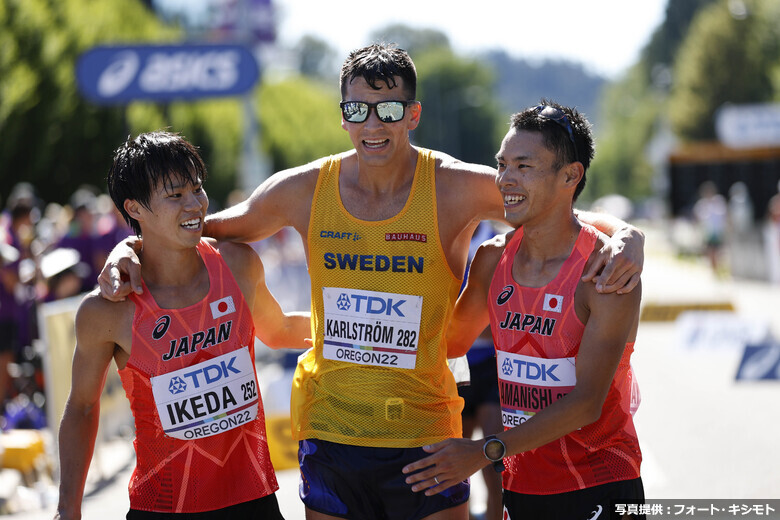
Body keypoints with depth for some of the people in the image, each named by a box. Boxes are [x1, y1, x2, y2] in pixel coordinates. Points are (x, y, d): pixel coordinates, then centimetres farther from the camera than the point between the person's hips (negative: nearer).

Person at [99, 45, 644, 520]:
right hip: (328, 424, 2)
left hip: (423, 430, -2)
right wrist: (130, 249, 1)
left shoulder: (457, 189, -7)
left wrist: (625, 236, -20)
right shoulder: (303, 191, 0)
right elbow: (211, 229, 16)